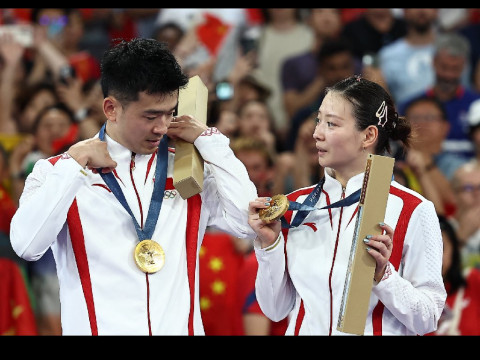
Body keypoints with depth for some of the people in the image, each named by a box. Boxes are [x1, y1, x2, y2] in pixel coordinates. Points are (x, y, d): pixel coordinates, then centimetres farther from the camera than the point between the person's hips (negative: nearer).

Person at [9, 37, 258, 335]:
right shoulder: (56, 172, 5)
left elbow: (247, 224, -1)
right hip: (100, 328, -2)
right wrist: (75, 163, -6)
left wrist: (209, 141, 5)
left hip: (180, 327, 2)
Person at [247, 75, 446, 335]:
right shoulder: (296, 205, 4)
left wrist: (381, 275, -20)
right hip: (306, 331, 3)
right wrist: (270, 244, -4)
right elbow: (276, 310, 6)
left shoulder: (413, 211, -7)